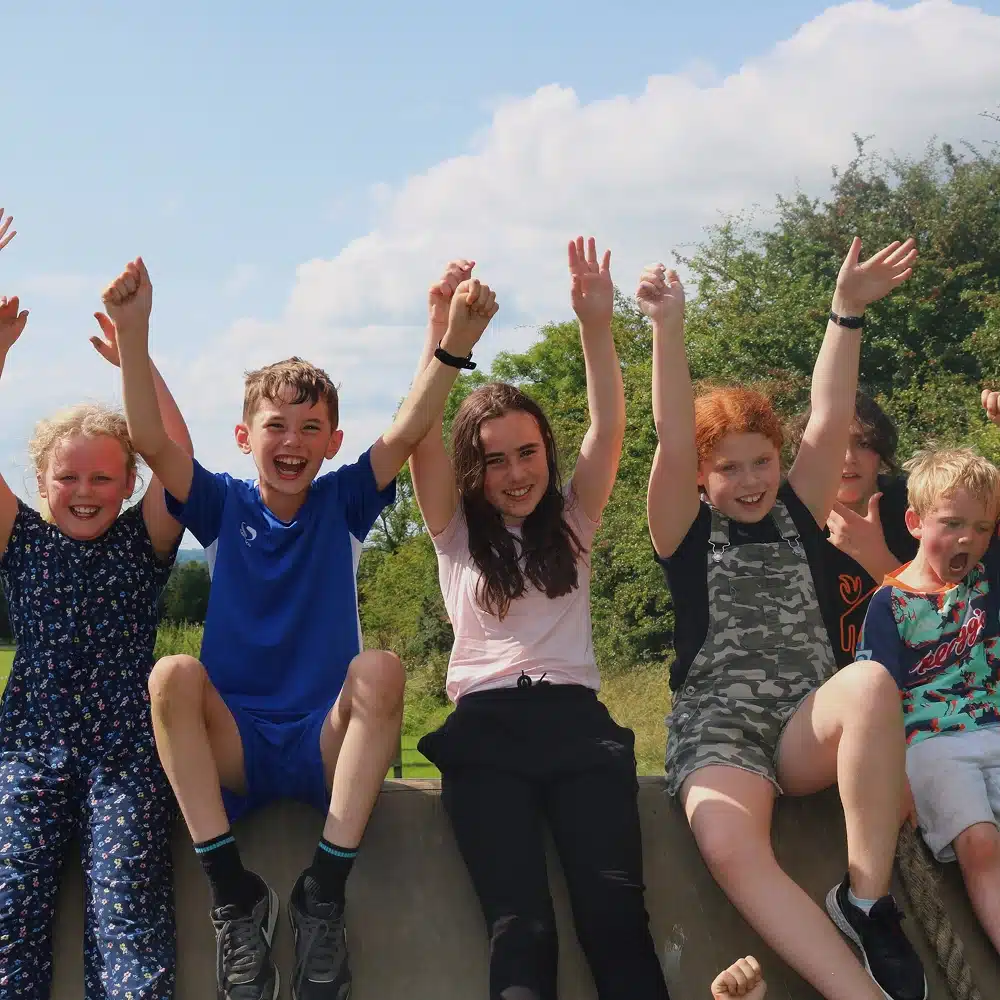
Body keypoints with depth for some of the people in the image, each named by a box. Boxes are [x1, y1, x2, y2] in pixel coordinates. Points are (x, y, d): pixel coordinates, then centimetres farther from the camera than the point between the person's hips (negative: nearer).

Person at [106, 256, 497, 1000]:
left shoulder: (343, 502, 4)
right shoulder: (222, 505, 4)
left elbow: (406, 433, -11)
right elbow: (150, 441, -11)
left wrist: (455, 344, -27)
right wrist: (132, 332, -26)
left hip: (328, 744, 0)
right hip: (232, 746, 0)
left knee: (379, 668, -30)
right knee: (173, 675, -29)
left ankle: (326, 890, -24)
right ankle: (234, 892, -24)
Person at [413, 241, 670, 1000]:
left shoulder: (572, 522, 17)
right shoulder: (455, 532, 14)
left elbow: (609, 429, 4)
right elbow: (421, 435, 0)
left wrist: (596, 326, -9)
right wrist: (443, 329, -11)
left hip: (576, 718, 1)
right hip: (486, 726, -1)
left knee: (616, 911, -20)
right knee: (520, 924, -23)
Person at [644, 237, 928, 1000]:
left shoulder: (797, 518, 13)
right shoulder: (688, 533, 6)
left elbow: (830, 422, 2)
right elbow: (672, 442, -9)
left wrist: (849, 311, -7)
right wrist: (670, 327, -20)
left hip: (813, 721, 2)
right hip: (717, 724, -2)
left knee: (871, 680, -35)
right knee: (730, 848, -36)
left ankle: (868, 901, -25)